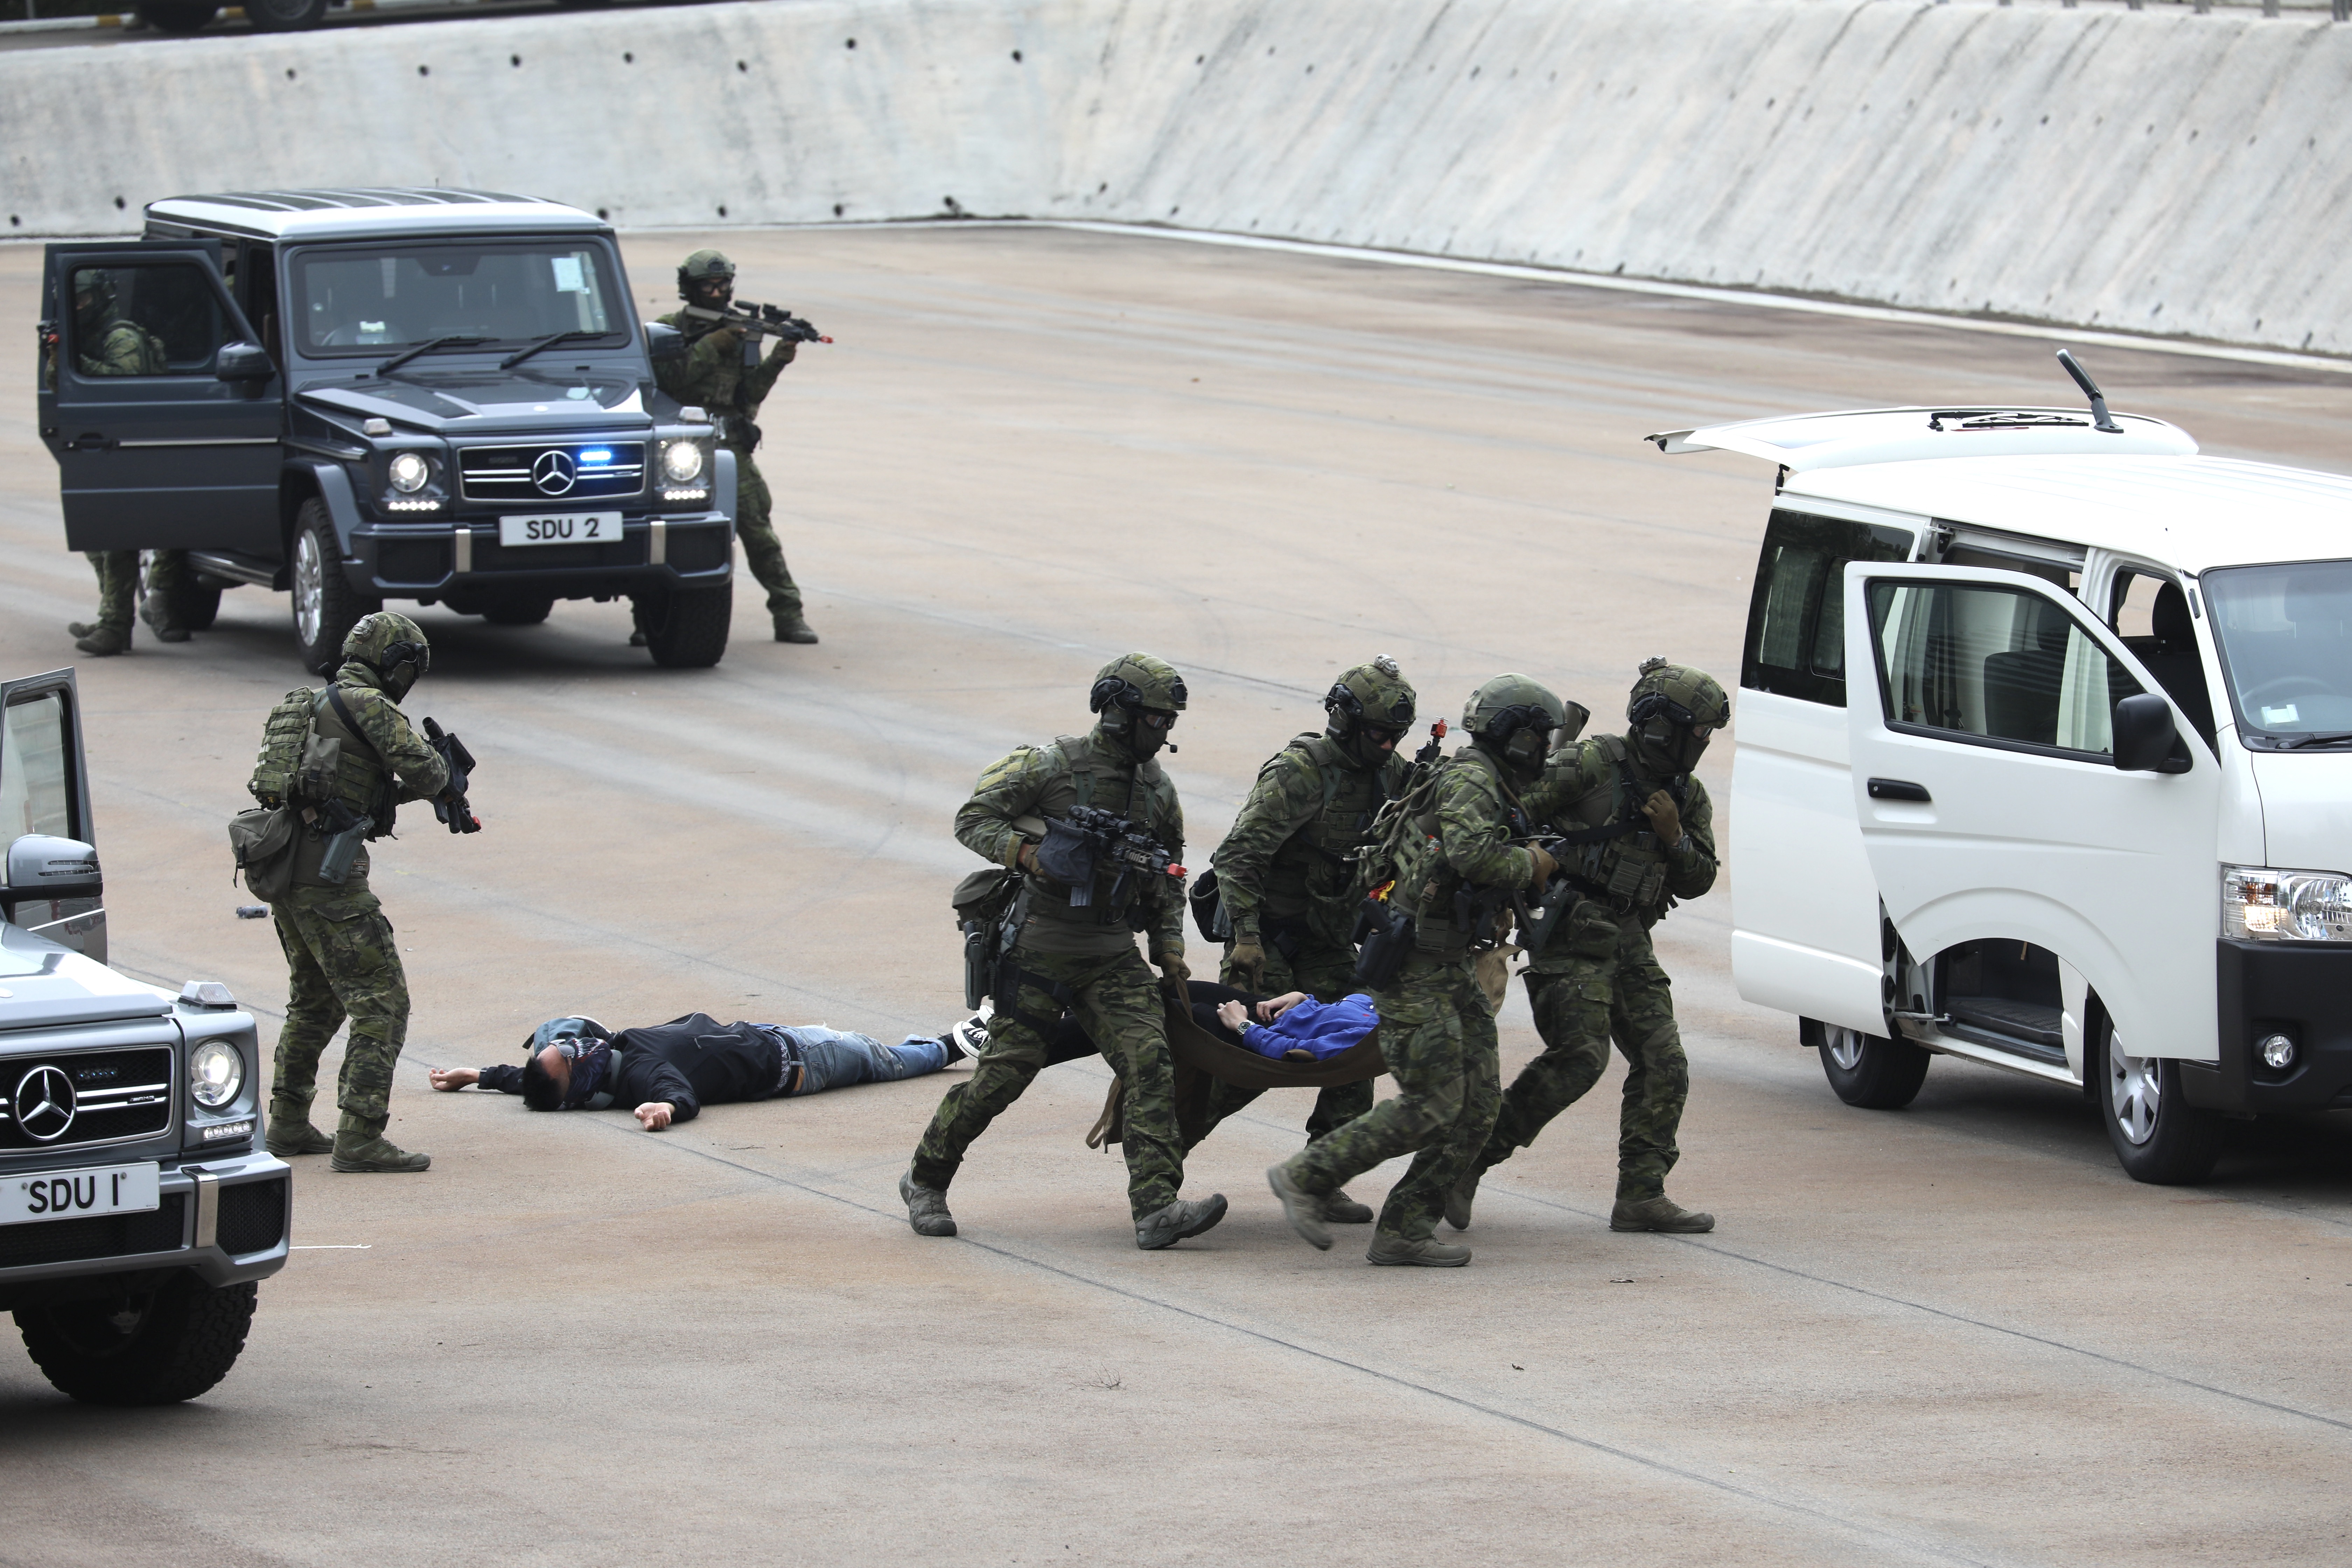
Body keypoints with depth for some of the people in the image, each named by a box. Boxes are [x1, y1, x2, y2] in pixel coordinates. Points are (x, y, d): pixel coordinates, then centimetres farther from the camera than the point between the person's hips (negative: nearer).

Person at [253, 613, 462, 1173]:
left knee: (314, 1002, 24)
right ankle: (360, 1138, -13)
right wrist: (441, 778, 9)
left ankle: (288, 1125, 28)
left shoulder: (314, 706, 21)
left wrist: (409, 791, 21)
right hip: (329, 880, -10)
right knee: (381, 1003, -7)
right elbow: (422, 772, -13)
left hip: (284, 874, 10)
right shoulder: (369, 705, -8)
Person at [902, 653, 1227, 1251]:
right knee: (1004, 1072, -3)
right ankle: (926, 1180, 18)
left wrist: (1171, 955, 13)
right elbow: (973, 820, -9)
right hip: (1040, 949, -5)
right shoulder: (1052, 767, -10)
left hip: (1113, 955, 5)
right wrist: (1033, 855, -25)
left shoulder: (1158, 789, 9)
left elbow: (1168, 881, 21)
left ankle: (1157, 1208, -20)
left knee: (1150, 1062, -14)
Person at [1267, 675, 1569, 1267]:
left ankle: (1403, 1232, 4)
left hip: (1452, 968, 10)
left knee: (1478, 1105, 3)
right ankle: (1305, 1177, -4)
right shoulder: (1470, 779, -13)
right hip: (1416, 966, -10)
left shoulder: (1493, 787, 20)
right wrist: (1530, 865, -14)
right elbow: (1471, 856, -30)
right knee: (1432, 1107, -13)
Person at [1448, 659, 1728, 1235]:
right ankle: (1471, 1159, -11)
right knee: (1579, 1056, -20)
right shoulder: (1593, 764, -9)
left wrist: (1673, 836, -5)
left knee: (1664, 1063, -2)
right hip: (1572, 933, -8)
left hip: (1629, 942, 8)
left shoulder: (1689, 798, 13)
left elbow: (1697, 881, 13)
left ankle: (1643, 1195, 1)